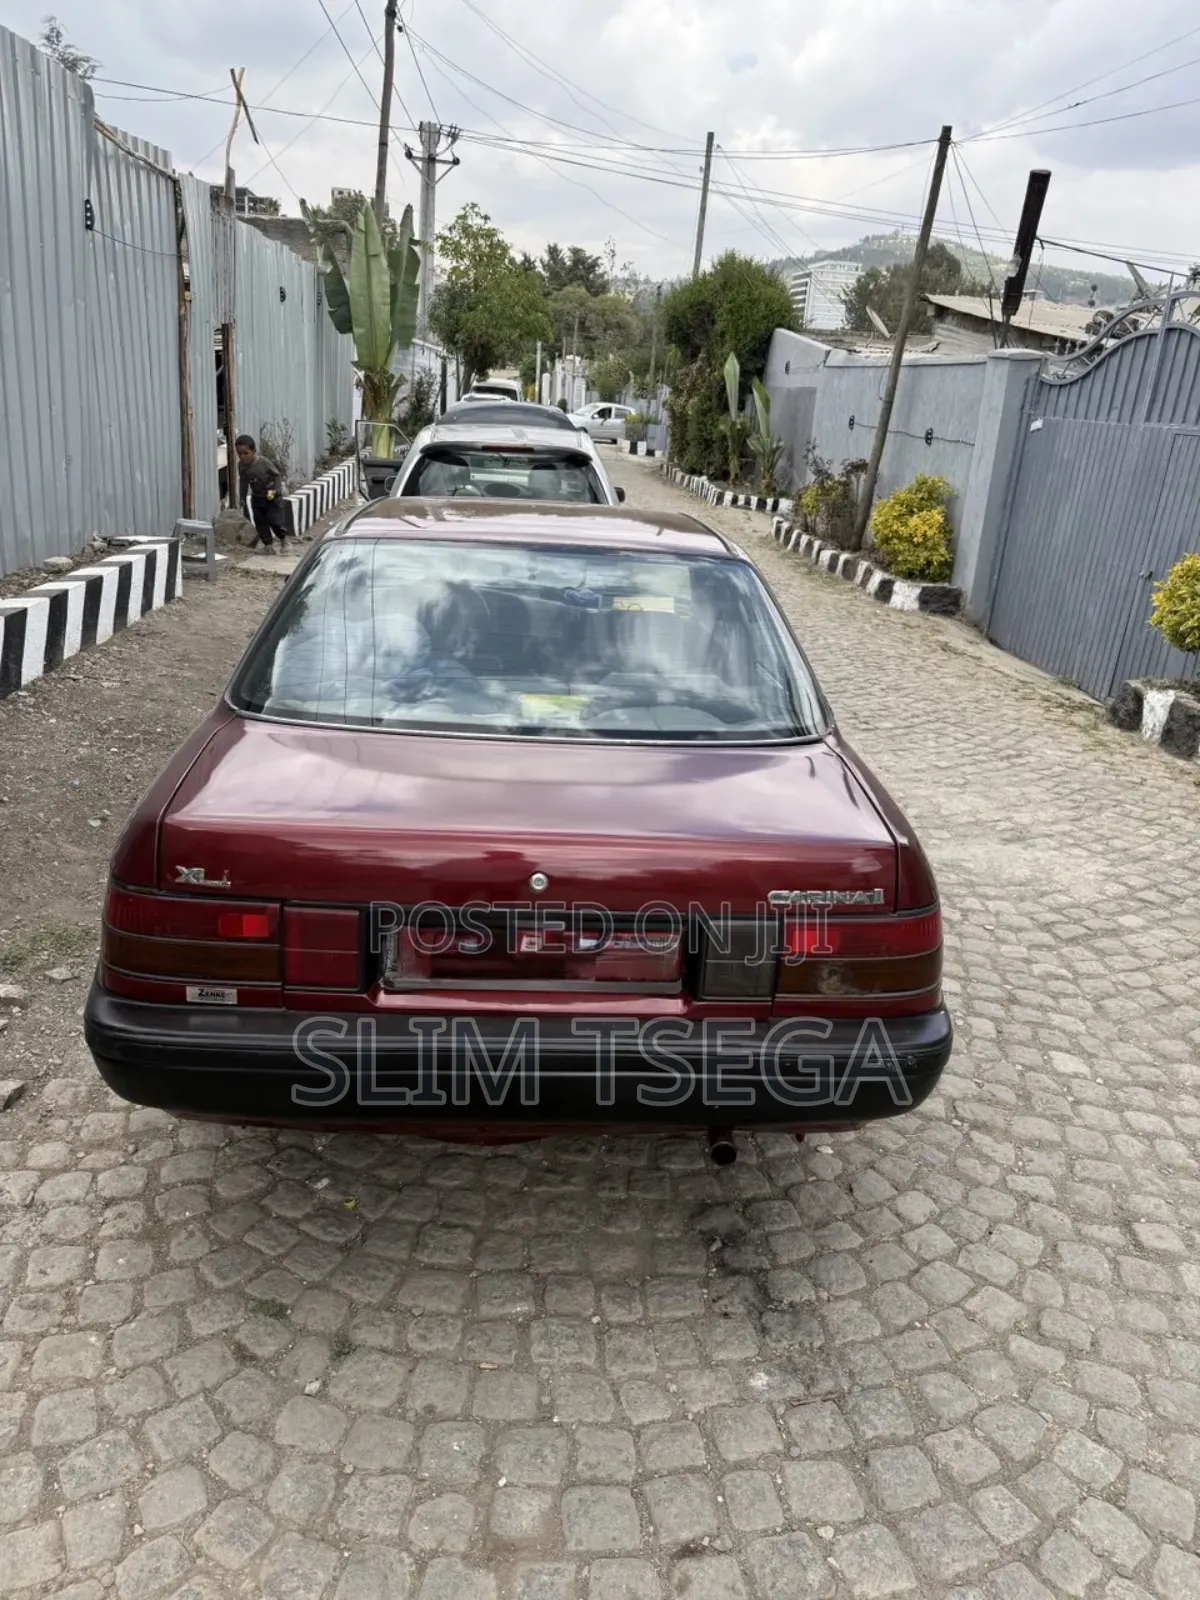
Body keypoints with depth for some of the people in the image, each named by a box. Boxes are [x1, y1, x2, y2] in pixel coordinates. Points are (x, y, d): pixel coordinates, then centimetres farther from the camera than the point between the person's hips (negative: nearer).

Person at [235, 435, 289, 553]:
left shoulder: (264, 462, -22)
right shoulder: (241, 465, -6)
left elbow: (277, 475, -13)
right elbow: (243, 483, 7)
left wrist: (276, 490, -24)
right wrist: (243, 499, 9)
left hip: (272, 497, -5)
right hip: (257, 498, 5)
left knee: (275, 521, -8)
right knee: (260, 522, 4)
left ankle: (284, 539, 16)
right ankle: (268, 544, 15)